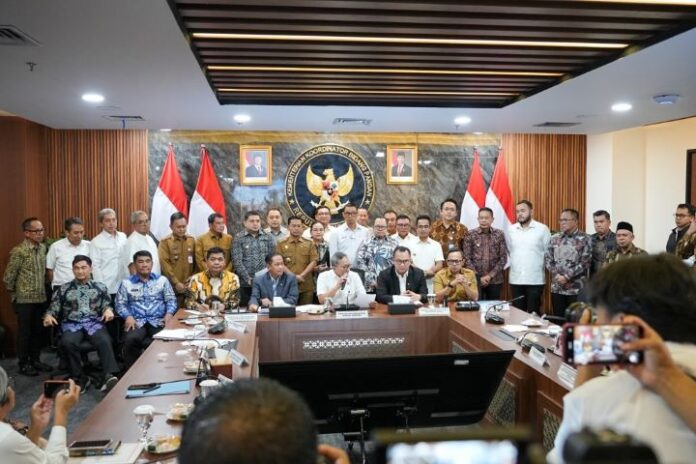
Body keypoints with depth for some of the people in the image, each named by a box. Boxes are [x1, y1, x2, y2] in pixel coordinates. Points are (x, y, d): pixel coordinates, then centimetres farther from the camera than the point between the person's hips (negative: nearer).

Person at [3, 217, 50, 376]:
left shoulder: (43, 248, 4)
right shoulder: (18, 251, -15)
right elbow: (8, 277, -10)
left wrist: (44, 290, 12)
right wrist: (14, 295, 0)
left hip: (41, 298, 6)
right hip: (24, 300, -5)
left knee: (38, 331, 13)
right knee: (25, 332, 5)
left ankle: (35, 360, 26)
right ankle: (24, 364, 16)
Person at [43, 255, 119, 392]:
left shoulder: (100, 287, 17)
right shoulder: (63, 289, 17)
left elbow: (106, 304, 12)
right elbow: (53, 309, 14)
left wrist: (108, 309, -13)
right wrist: (48, 316, -9)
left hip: (94, 322, -1)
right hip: (72, 323, 1)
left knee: (104, 341, -34)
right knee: (67, 342, -34)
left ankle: (109, 376, -47)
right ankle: (80, 378, -20)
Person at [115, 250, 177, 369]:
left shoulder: (162, 280, 16)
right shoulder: (126, 283, 14)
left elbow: (171, 300, 13)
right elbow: (120, 303, 9)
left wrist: (169, 314, -7)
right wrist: (128, 316, -11)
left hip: (158, 321, 0)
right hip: (137, 322, 0)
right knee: (130, 340, -33)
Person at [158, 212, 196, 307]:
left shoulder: (191, 240, 10)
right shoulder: (165, 242, -4)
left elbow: (195, 262, 11)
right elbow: (165, 264, -10)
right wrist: (176, 283, -14)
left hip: (190, 286, 4)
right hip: (172, 287, -4)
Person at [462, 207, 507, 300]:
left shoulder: (499, 234, 2)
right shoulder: (470, 235, -2)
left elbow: (503, 258, 1)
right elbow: (467, 258, -3)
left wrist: (490, 275, -8)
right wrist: (478, 277, -10)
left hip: (495, 280, 2)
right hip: (475, 279, -1)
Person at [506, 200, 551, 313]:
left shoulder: (542, 229, -2)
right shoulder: (511, 230, 7)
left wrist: (543, 265, -5)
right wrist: (507, 264, 2)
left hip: (535, 280, -3)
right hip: (515, 279, 3)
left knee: (534, 313, 3)